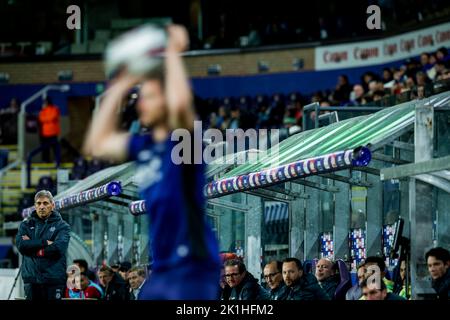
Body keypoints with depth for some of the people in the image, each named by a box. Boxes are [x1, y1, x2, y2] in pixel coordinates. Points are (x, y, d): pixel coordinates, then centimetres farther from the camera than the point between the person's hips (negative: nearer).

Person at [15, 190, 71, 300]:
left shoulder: (61, 226, 4)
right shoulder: (26, 225, 12)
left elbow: (58, 248, -13)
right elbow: (21, 245, -6)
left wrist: (33, 247, -7)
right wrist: (45, 243, -12)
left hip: (54, 280, -3)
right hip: (31, 279, 3)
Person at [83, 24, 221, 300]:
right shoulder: (144, 146, 13)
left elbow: (180, 102, -29)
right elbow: (98, 144, 21)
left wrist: (173, 53, -15)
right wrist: (120, 87, 18)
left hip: (194, 268, -9)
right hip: (162, 270, 9)